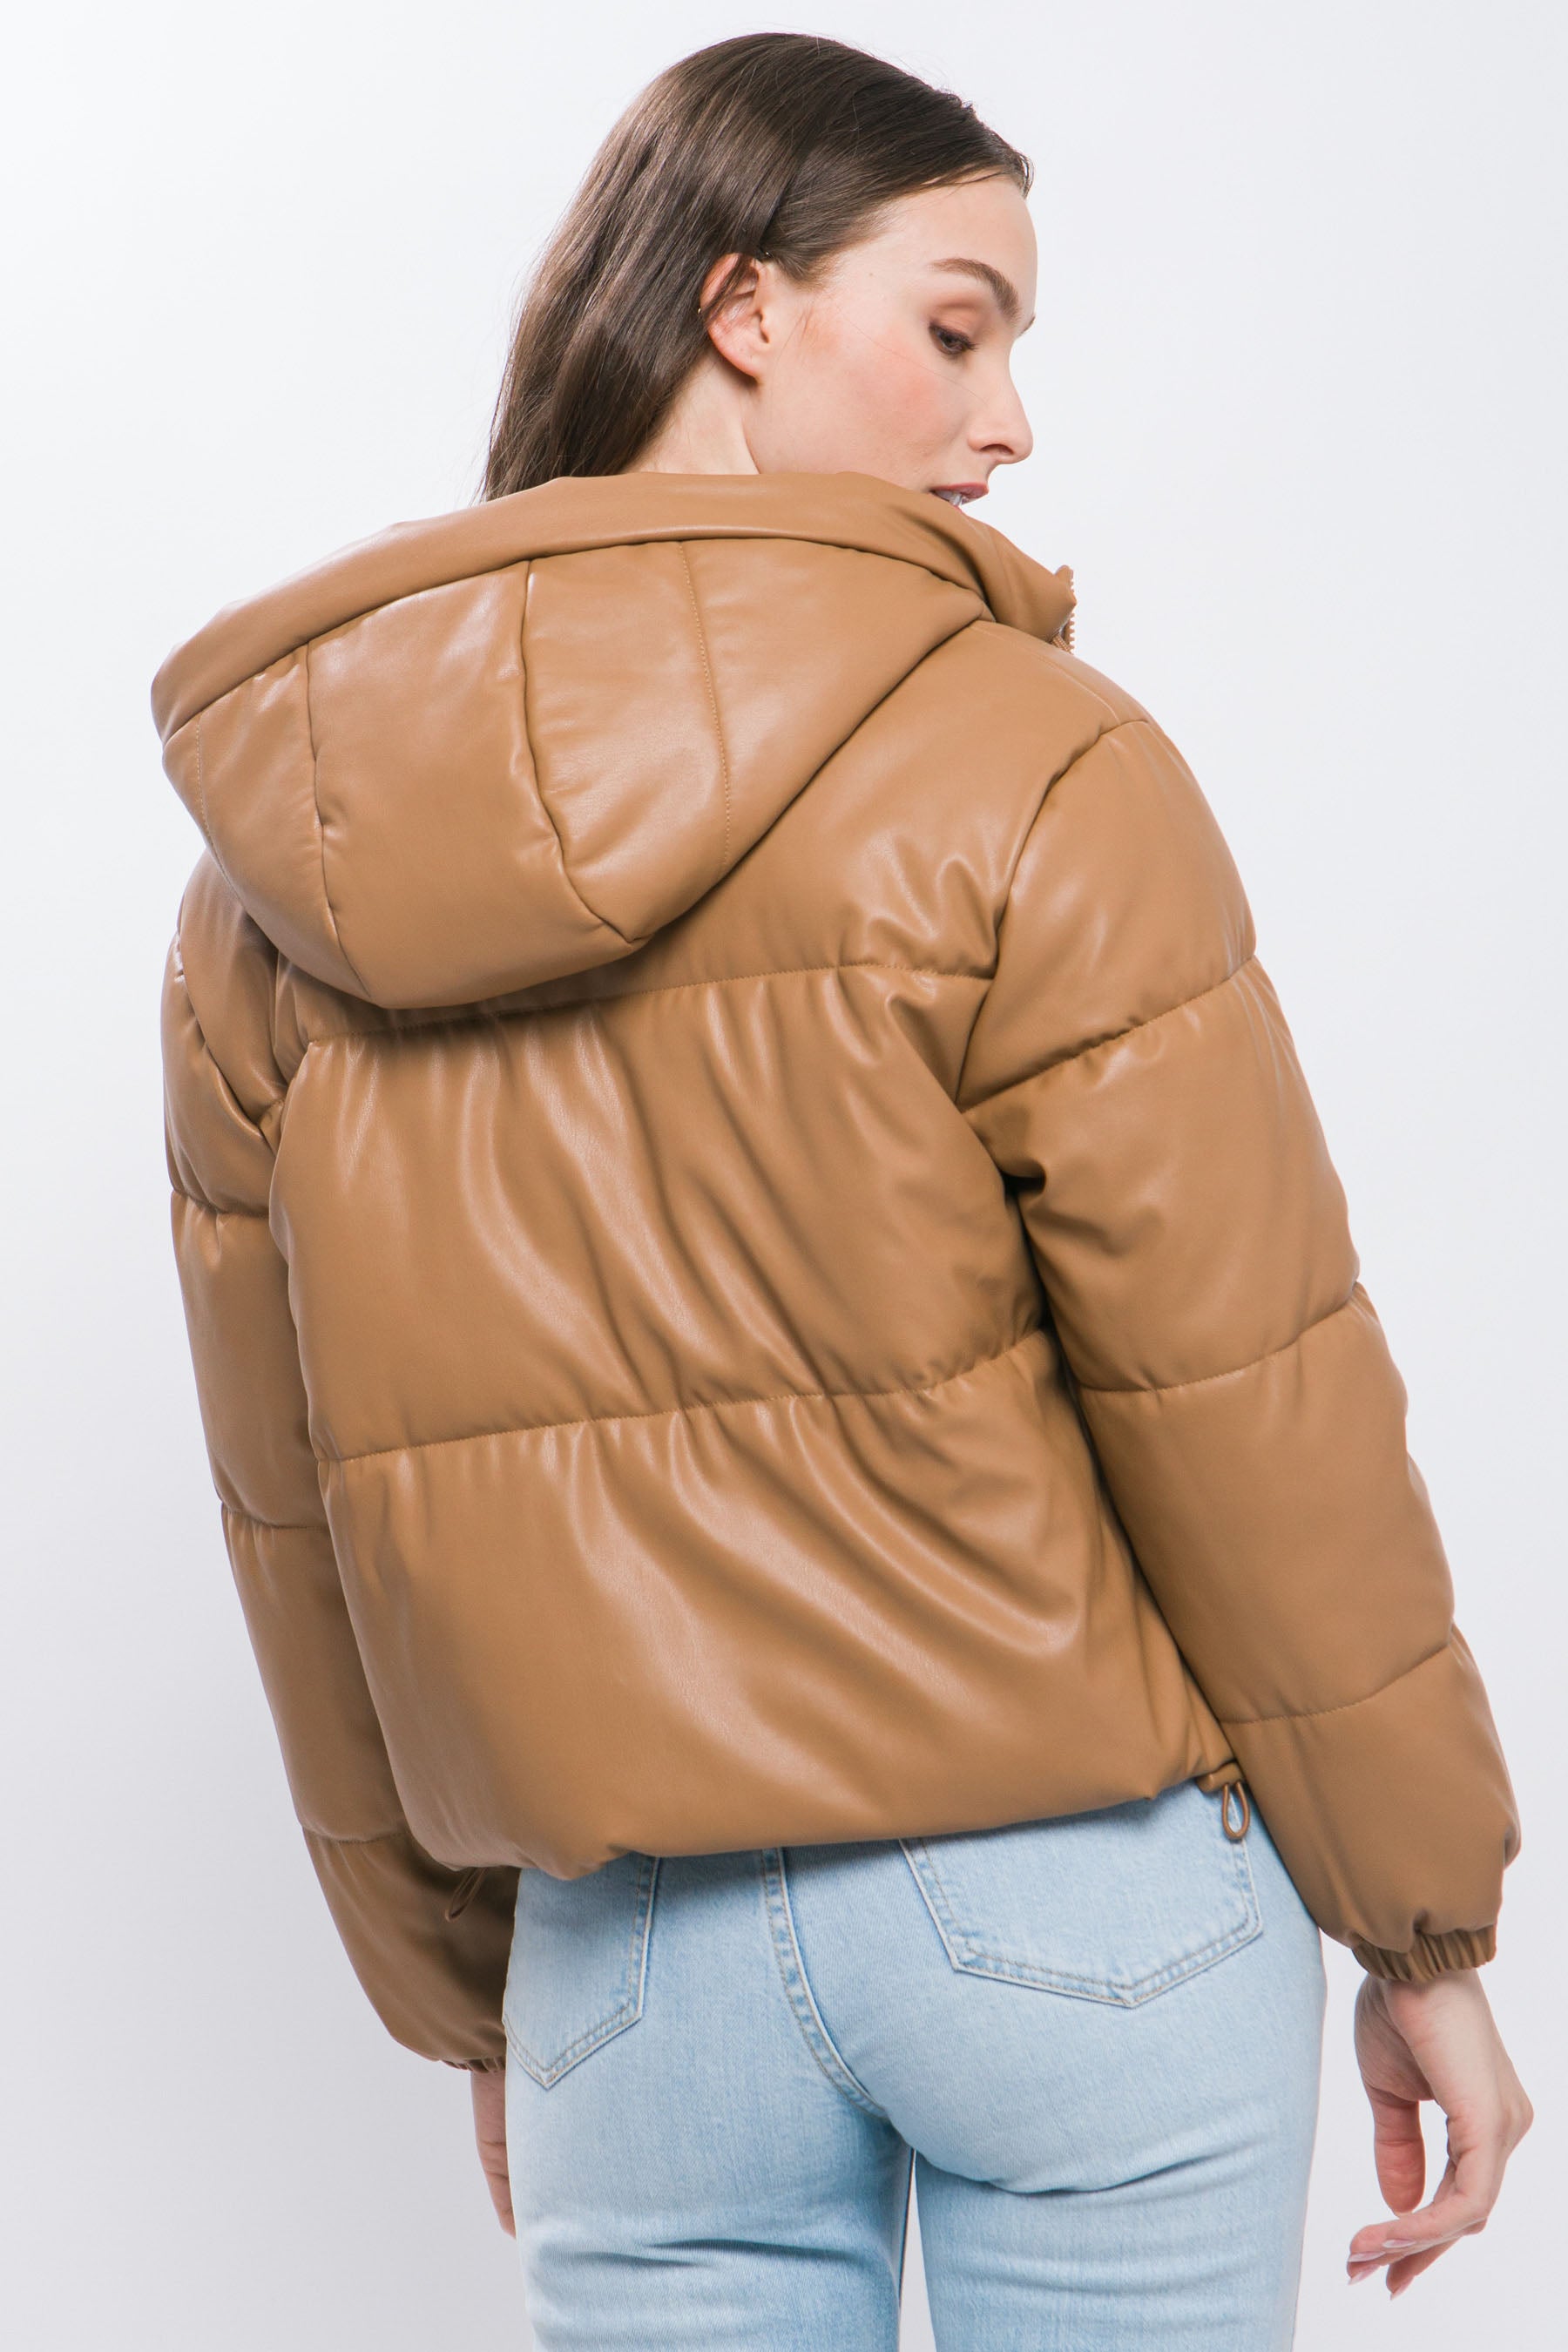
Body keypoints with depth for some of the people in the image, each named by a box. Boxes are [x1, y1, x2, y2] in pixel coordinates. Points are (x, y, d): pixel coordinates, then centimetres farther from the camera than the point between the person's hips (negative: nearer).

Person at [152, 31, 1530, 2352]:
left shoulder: (269, 876, 2)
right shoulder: (1028, 772, -13)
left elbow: (301, 1523, 7)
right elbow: (1248, 1400, -12)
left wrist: (466, 2006, 17)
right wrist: (1424, 1925, 0)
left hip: (633, 1960, 4)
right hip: (1077, 1898, -3)